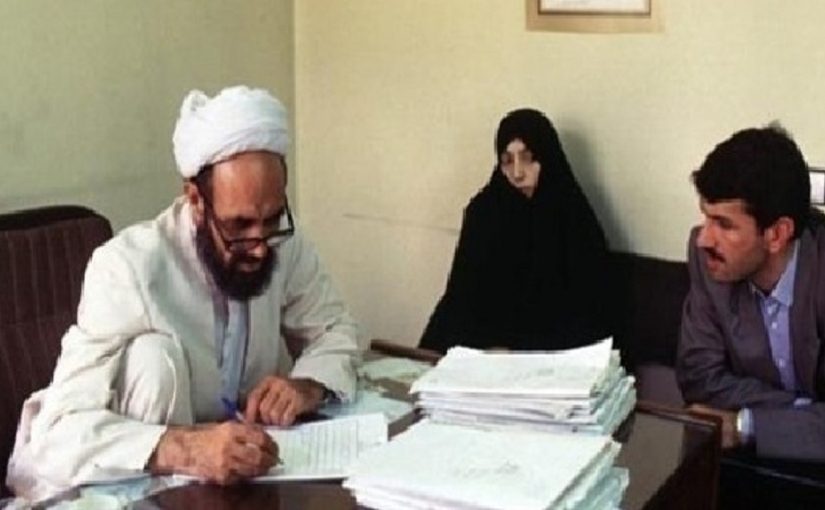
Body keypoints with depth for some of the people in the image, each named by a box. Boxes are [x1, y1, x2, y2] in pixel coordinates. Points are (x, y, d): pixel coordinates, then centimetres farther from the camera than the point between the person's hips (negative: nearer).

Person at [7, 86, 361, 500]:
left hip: (238, 467, 4)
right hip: (130, 478, -4)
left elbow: (334, 330, 3)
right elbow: (63, 431, -33)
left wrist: (308, 385, -20)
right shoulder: (129, 268, -28)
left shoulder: (284, 243, -13)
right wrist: (184, 449, -49)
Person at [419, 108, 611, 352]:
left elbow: (588, 314, -9)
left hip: (554, 353, -3)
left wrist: (516, 350, -20)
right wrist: (432, 348, -15)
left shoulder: (577, 222, -8)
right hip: (486, 344, 3)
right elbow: (460, 294, 3)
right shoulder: (483, 211, 2)